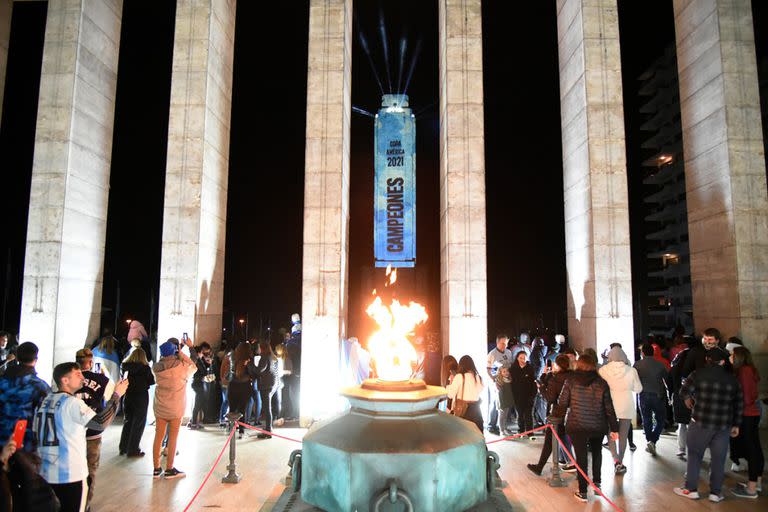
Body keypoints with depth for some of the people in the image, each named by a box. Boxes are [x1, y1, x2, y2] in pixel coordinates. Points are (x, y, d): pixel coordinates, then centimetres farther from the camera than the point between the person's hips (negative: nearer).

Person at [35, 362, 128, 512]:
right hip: (71, 474, -8)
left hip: (46, 473, 8)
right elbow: (101, 423, -25)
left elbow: (37, 435, 14)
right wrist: (116, 395, -18)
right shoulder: (72, 402, -16)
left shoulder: (45, 402, 7)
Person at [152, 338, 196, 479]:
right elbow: (194, 367, -1)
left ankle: (156, 469, 19)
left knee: (158, 436, 10)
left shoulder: (156, 367, -3)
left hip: (159, 407, 4)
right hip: (175, 408, -4)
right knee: (173, 438, 5)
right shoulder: (181, 366, -16)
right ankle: (169, 470, 12)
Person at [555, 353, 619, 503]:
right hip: (598, 426, 2)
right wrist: (614, 428, 7)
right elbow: (609, 408, -1)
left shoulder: (571, 381, -7)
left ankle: (582, 492, 12)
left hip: (576, 425, -2)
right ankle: (597, 483, 30)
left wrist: (556, 416, 11)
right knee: (597, 452, 26)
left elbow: (562, 402, -5)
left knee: (581, 456, 7)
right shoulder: (601, 383, -2)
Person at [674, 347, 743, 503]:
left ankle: (691, 489, 14)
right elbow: (739, 404, 7)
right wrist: (736, 424, 14)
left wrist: (687, 399, 16)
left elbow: (684, 391, -7)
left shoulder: (698, 374, -8)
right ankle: (716, 492, 18)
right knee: (718, 459, 11)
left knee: (694, 456, 9)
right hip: (723, 425, 3)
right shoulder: (732, 378, 3)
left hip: (701, 422, -3)